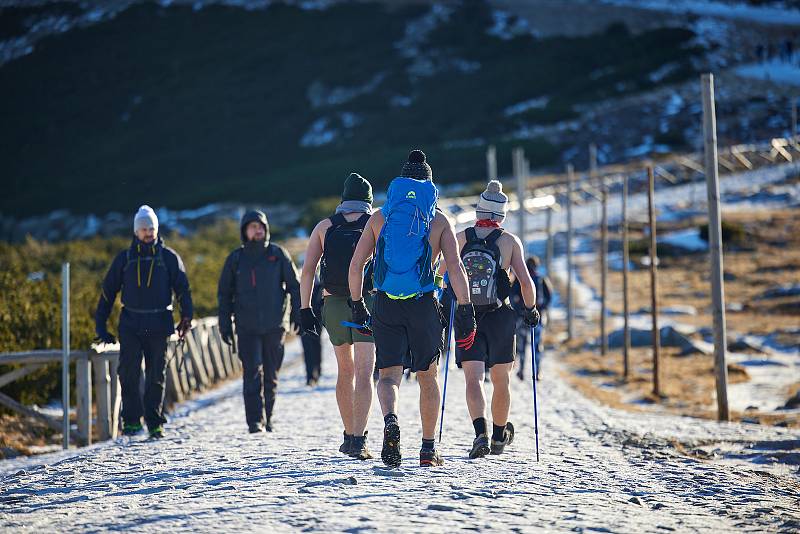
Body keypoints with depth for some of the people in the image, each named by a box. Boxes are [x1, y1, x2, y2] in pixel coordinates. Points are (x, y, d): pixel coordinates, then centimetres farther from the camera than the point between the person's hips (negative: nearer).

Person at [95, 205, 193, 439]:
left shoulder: (169, 257, 6)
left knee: (156, 376, 3)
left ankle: (154, 422, 11)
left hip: (158, 325, 0)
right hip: (130, 324, 0)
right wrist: (100, 323, 8)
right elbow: (108, 290, 13)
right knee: (128, 374, -9)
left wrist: (186, 315, -14)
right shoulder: (125, 258, 9)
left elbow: (182, 288, 2)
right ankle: (132, 419, -1)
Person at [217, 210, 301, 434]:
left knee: (271, 374, 7)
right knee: (252, 373, -11)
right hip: (247, 327, -1)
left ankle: (267, 417, 20)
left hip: (275, 325, 1)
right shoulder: (236, 259, 7)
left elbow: (294, 285, 7)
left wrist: (298, 314, -2)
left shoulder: (278, 254, 5)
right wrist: (225, 324, 5)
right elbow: (224, 293, 11)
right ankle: (255, 421, -14)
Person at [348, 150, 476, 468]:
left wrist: (357, 306, 13)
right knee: (428, 378, 15)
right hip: (424, 306, 0)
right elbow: (455, 268, -5)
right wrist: (466, 313, -3)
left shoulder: (379, 217, 8)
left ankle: (390, 421, -30)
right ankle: (428, 450, 18)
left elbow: (356, 265, 3)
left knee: (388, 375, 3)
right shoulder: (439, 220, 5)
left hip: (385, 306, 0)